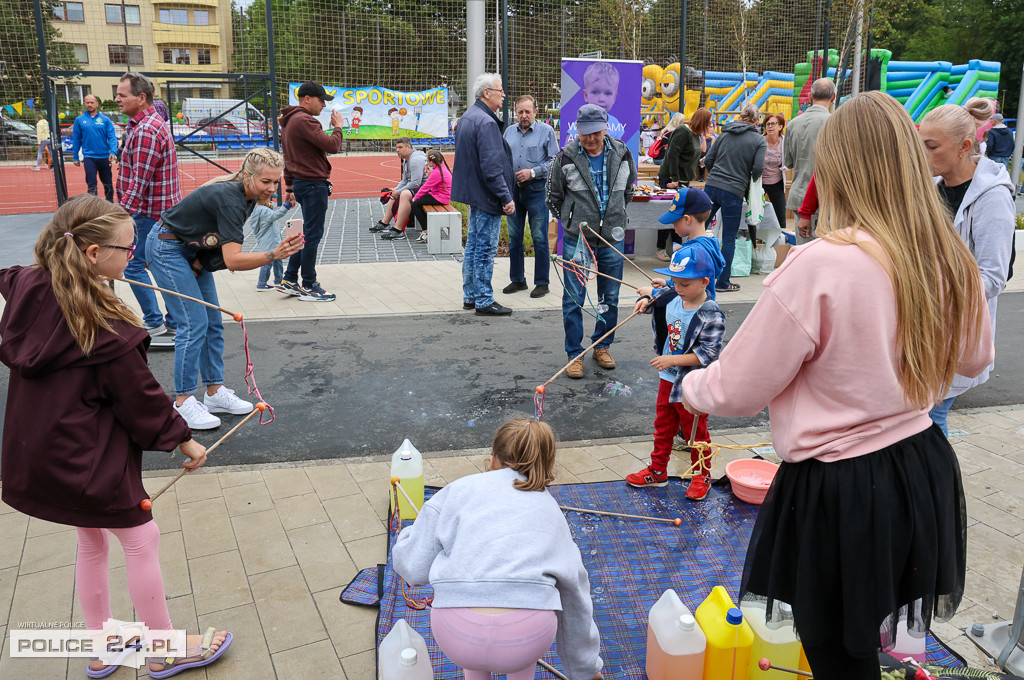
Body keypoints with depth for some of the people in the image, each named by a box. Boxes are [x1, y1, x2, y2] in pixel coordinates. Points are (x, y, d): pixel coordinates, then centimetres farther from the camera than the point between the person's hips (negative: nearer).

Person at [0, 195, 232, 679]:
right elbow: (139, 395, -16)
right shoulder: (104, 326, -25)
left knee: (92, 541, 23)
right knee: (141, 538, 8)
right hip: (87, 459, -8)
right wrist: (182, 439, -2)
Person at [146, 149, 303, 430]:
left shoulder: (246, 195, -4)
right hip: (168, 249, -9)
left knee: (213, 322, 7)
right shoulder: (229, 198, -31)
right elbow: (233, 260, -39)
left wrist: (203, 261, -7)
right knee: (195, 323, -13)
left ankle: (215, 392, 16)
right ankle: (183, 403, -4)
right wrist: (275, 255, -49)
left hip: (194, 250, 9)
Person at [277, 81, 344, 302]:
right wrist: (338, 127, -4)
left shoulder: (288, 121, 18)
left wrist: (289, 186, 27)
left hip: (300, 183, 11)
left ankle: (289, 280, 20)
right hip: (313, 184, -11)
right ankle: (308, 287, 4)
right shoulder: (304, 120, -16)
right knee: (312, 234, -3)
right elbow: (331, 145, -22)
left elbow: (288, 157, 23)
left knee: (309, 233, 17)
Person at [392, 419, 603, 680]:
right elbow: (575, 593, 32)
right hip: (527, 637, 1)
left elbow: (412, 568, 11)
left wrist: (408, 533, 35)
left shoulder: (460, 488, 16)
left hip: (455, 636, 0)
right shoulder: (550, 509, 23)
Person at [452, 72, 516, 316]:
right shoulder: (486, 122, -19)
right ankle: (484, 301, 3)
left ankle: (470, 296, 24)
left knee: (473, 245, 16)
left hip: (473, 193, 10)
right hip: (486, 195, -10)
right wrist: (506, 197, -20)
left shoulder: (467, 118, 13)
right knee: (485, 249, -4)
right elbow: (492, 166, -23)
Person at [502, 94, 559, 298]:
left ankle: (542, 283, 6)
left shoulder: (546, 131, -1)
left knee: (539, 238, -2)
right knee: (514, 237, 9)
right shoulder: (509, 131, 13)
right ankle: (517, 280, 21)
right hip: (513, 189, 5)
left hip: (536, 189, -5)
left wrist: (532, 172, -14)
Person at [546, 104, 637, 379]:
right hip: (577, 240, -3)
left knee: (610, 298, 12)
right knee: (573, 299, 0)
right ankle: (574, 354, 13)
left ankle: (602, 346, 29)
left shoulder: (622, 155, 0)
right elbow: (554, 196, 5)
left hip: (612, 239, 3)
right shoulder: (565, 158, -9)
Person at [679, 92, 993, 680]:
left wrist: (691, 385, 4)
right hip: (926, 471, 6)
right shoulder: (950, 262, -4)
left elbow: (737, 390, -17)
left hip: (839, 493, -6)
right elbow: (975, 357, 16)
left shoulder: (818, 268, -26)